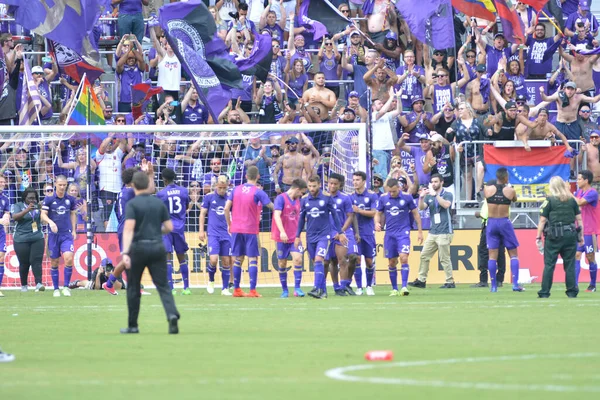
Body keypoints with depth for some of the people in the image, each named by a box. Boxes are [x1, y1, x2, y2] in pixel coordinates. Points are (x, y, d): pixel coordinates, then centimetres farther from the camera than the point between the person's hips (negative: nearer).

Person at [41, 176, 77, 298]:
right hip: (53, 234, 0)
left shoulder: (70, 199, 5)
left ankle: (66, 286, -6)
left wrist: (74, 230, 14)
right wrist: (50, 222, -24)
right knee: (54, 262, 4)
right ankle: (56, 289, 15)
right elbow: (43, 215, -4)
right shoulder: (49, 199, -2)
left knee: (69, 258, -17)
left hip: (67, 234, 0)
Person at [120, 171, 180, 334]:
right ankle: (172, 314, -25)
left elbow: (129, 229, -18)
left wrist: (125, 252, -25)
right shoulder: (159, 203, 8)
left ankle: (132, 326, 17)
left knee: (133, 288, 11)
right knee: (163, 285, 1)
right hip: (158, 247, 3)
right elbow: (169, 227, 8)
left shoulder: (132, 204, -6)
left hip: (138, 247, -3)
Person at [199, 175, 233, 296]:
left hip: (226, 235, 2)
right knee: (213, 260, -14)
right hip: (213, 234, -2)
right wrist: (201, 230, 2)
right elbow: (203, 213, 7)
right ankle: (211, 281, 13)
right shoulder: (209, 197, 2)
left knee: (226, 261, 2)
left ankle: (225, 288, 10)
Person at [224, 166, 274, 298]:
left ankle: (236, 290, 11)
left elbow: (226, 209, 3)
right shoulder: (258, 192, -8)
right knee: (252, 259, -1)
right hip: (251, 230, -4)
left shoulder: (236, 189, 5)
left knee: (238, 259, 10)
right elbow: (272, 207, -8)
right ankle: (252, 290, -6)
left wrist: (229, 224, 13)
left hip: (236, 229, 4)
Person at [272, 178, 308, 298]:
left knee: (298, 259, -13)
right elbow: (277, 215, -20)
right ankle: (284, 290, 13)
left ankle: (297, 288, -9)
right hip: (282, 238, -5)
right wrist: (282, 232, -32)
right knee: (282, 263, 3)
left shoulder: (297, 200, 11)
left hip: (294, 238, 5)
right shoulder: (281, 198, -9)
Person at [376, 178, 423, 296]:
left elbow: (415, 214, 4)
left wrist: (420, 231, 4)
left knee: (404, 258, -19)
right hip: (390, 233, 3)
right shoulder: (383, 198, 1)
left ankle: (404, 286, -19)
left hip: (403, 232, -3)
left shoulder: (407, 197, -5)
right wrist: (377, 223, -10)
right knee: (392, 262, 5)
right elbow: (378, 214, 12)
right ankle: (394, 289, 14)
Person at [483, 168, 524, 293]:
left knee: (492, 255, 5)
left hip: (491, 223, 2)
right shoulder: (510, 191, -7)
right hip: (504, 222, -2)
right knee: (513, 254, 8)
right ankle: (515, 284, -1)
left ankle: (493, 285, 3)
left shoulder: (488, 189, -6)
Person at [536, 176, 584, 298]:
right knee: (570, 265, 8)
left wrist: (538, 238, 1)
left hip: (554, 237, -3)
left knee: (549, 265, 1)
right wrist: (581, 236, 15)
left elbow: (542, 220, -5)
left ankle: (544, 293, 1)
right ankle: (572, 292, 7)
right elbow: (579, 219, 7)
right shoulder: (572, 200, 6)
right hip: (570, 235, 3)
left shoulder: (549, 200, -3)